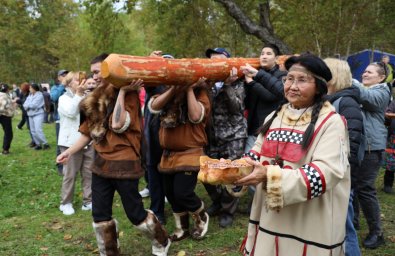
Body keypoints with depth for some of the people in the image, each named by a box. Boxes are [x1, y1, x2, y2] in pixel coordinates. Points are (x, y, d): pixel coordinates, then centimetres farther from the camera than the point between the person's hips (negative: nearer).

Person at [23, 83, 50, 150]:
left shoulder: (39, 95, -11)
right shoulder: (30, 95, 11)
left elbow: (34, 105, -18)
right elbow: (25, 104, 7)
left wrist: (28, 105, -1)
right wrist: (29, 106, -13)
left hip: (38, 114, -8)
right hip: (31, 115, 8)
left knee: (38, 130, -16)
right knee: (33, 131, 8)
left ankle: (45, 144, -8)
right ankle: (38, 144, 15)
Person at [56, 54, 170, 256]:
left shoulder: (128, 95, -9)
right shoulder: (97, 98, 11)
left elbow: (118, 124, -26)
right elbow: (88, 131, 16)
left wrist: (122, 91, -19)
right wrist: (69, 151, 8)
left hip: (123, 164, -7)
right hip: (101, 163, 7)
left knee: (135, 213, 3)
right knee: (99, 215, 11)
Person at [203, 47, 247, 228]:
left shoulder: (236, 82, 1)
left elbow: (238, 108, -13)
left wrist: (228, 85, -20)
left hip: (233, 136, -4)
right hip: (212, 136, 4)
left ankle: (228, 210, 15)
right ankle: (218, 202, 32)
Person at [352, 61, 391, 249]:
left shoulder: (382, 91, -2)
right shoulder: (358, 89, 20)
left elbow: (368, 98, -23)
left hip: (370, 146, -7)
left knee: (364, 188, -7)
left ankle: (376, 232, 6)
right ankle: (353, 219, 32)